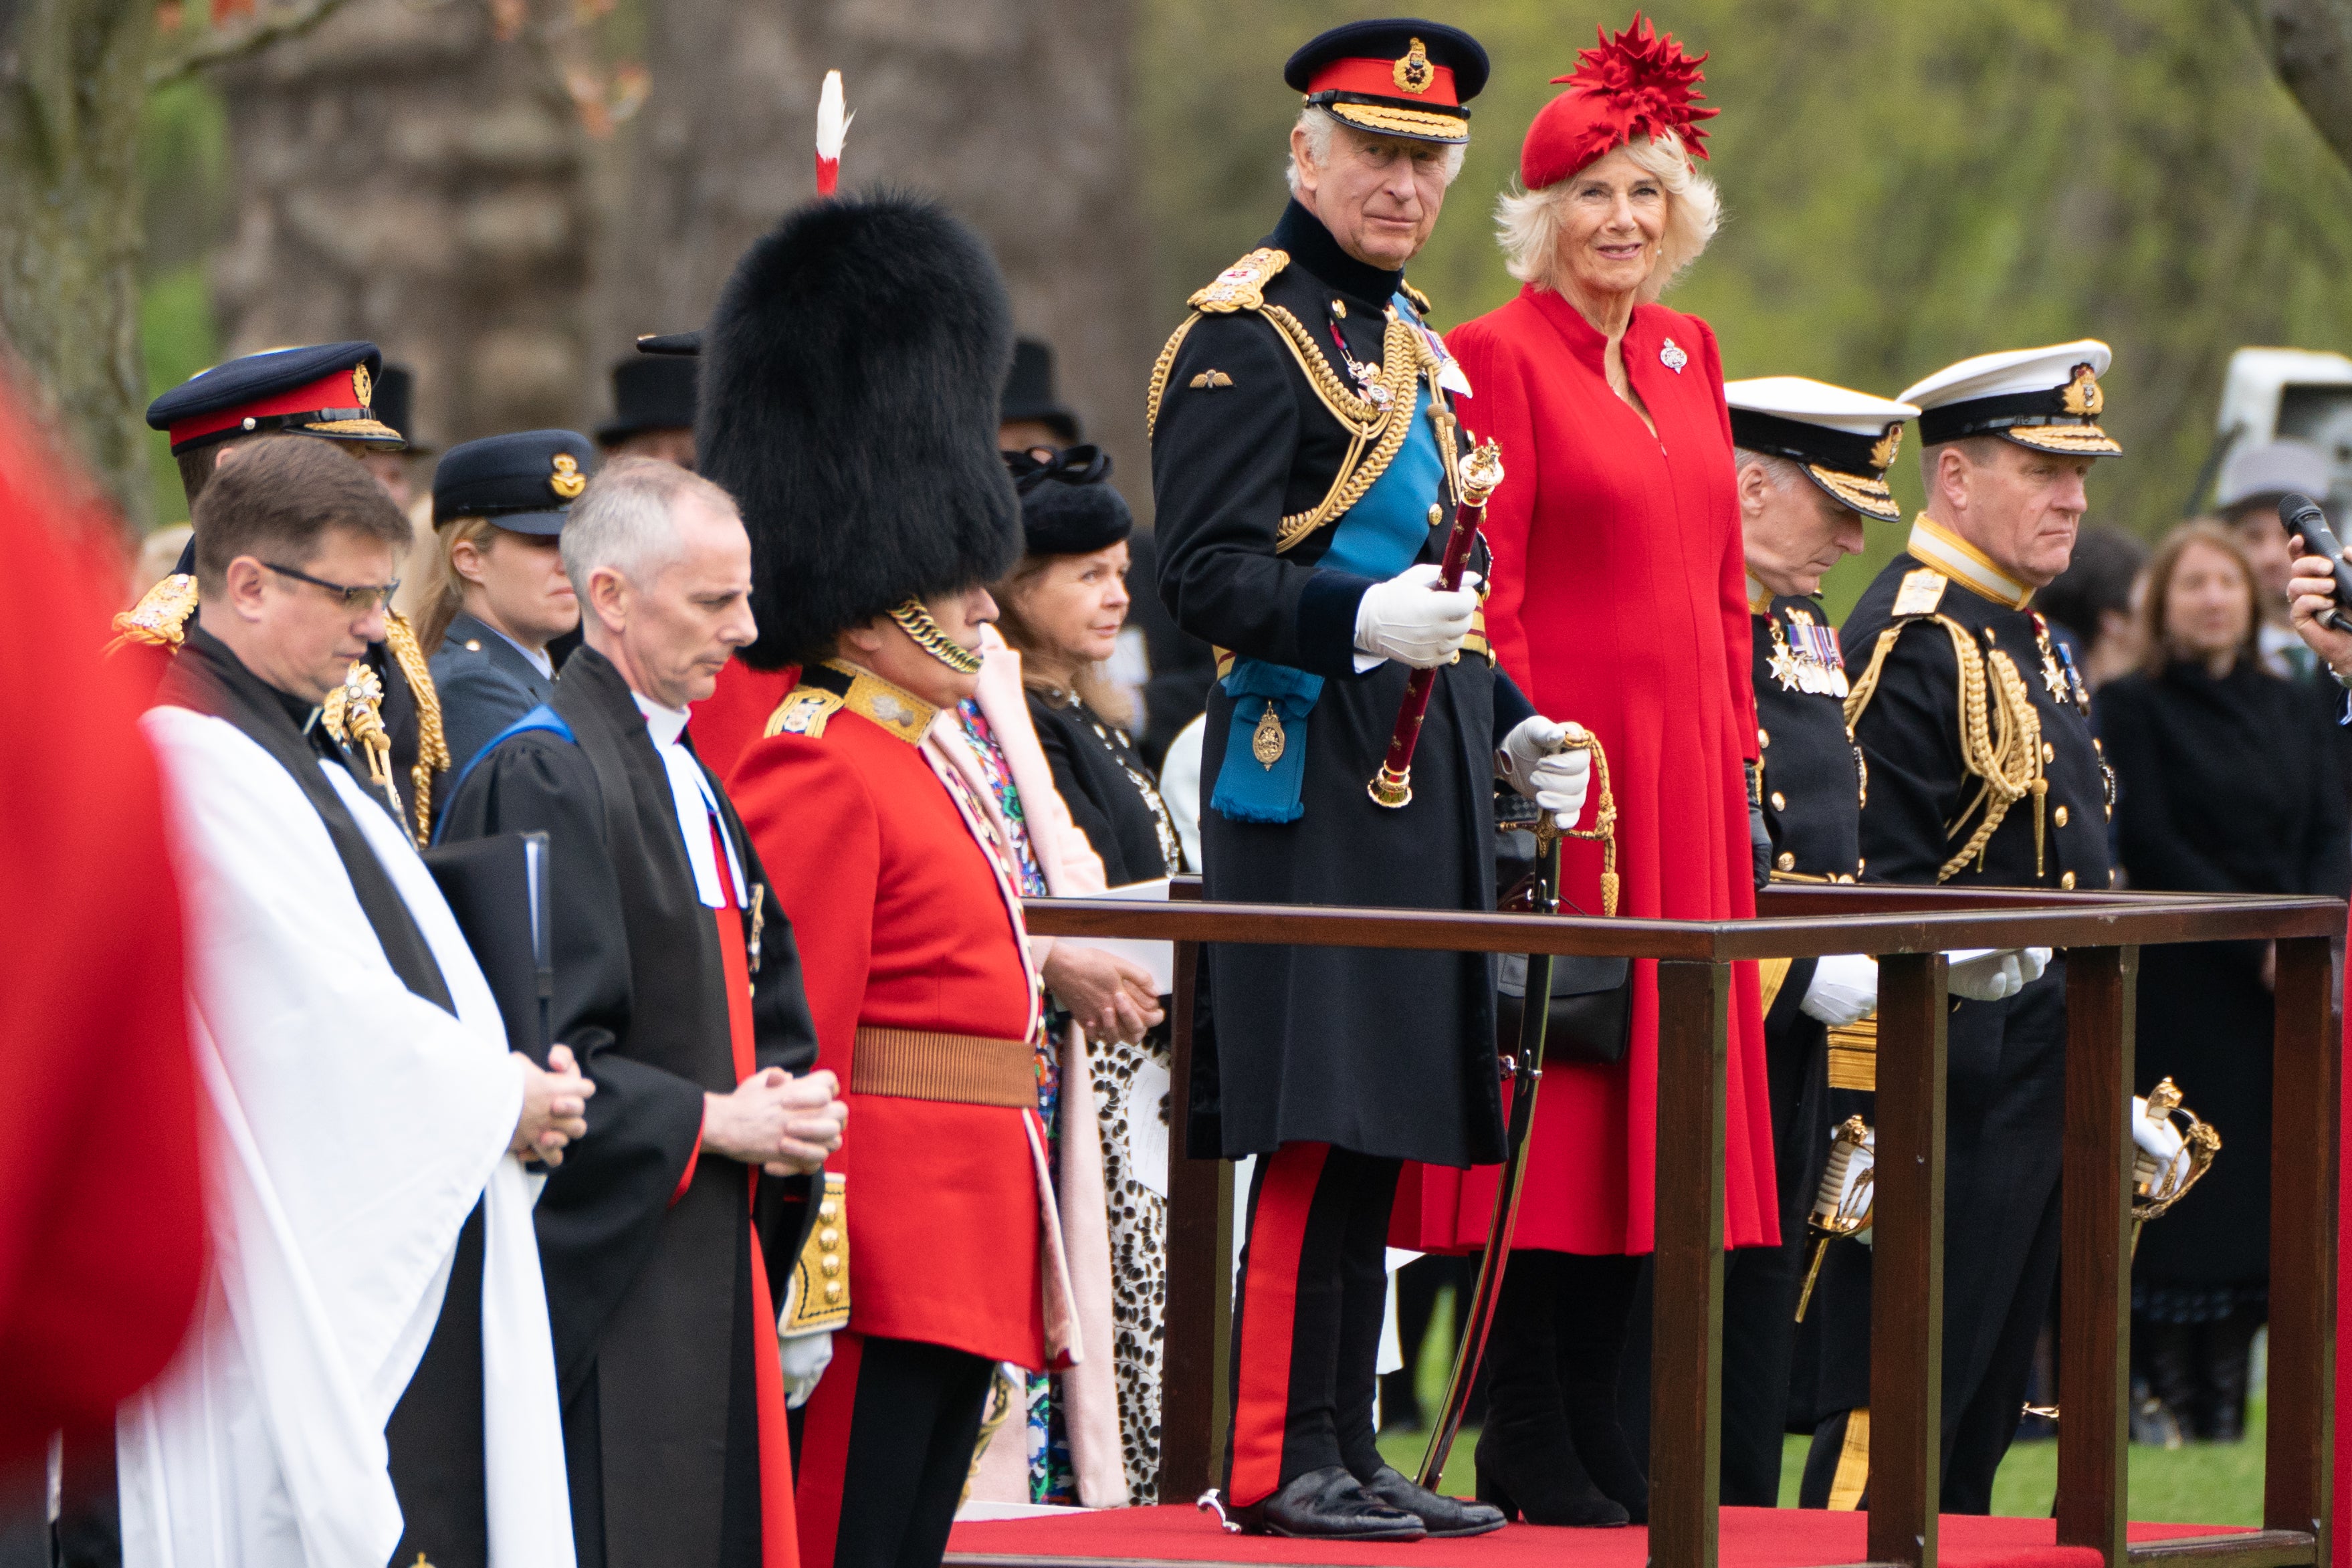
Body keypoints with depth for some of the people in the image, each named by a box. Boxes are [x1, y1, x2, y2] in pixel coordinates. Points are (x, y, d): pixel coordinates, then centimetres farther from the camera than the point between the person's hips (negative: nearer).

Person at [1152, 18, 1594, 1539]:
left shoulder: (1408, 335, 20)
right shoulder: (1251, 334, -9)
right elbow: (1207, 574, -15)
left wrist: (1508, 728, 17)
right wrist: (1365, 620, -30)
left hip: (1421, 787, 9)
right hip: (1310, 780, -9)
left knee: (1380, 1131, 10)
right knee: (1316, 1128, -10)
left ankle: (1348, 1452, 14)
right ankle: (1279, 1465, -6)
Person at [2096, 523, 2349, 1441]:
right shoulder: (2134, 711, 1)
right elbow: (2151, 846, -8)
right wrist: (2260, 943, -15)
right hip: (2183, 987, -4)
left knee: (2260, 1209, 1)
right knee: (2185, 1208, -7)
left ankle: (2226, 1407, 6)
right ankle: (2174, 1401, -4)